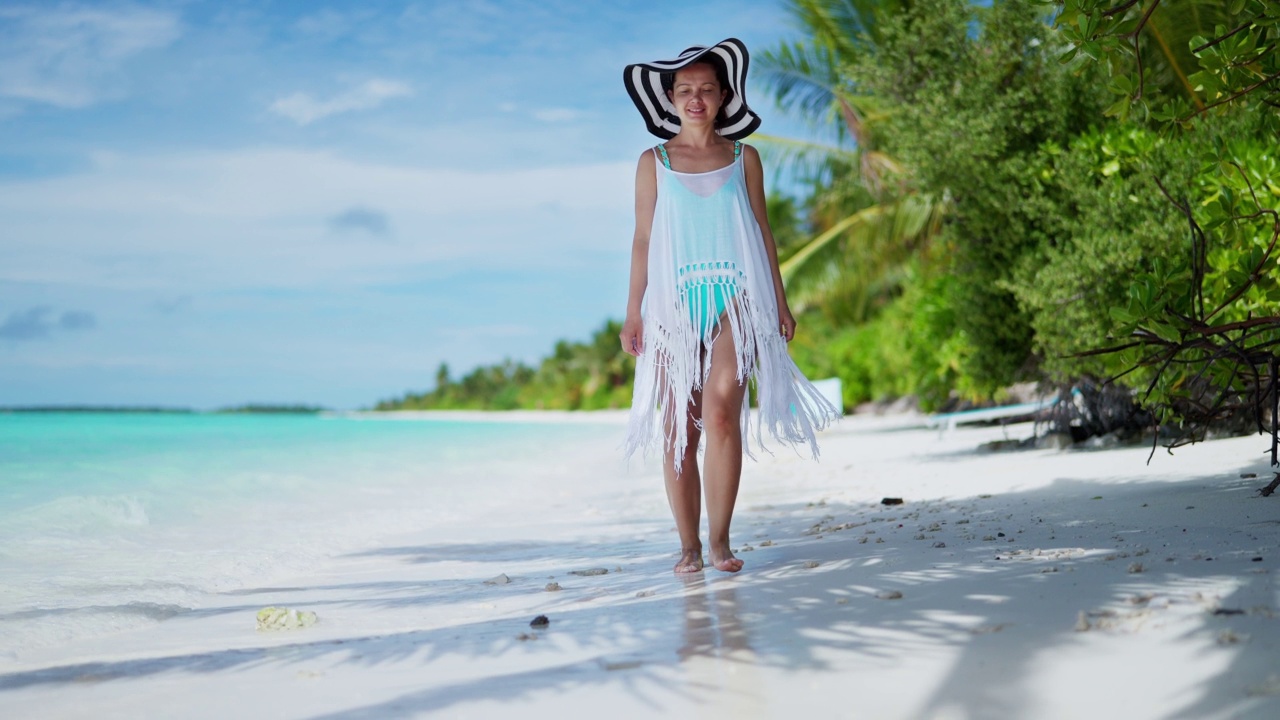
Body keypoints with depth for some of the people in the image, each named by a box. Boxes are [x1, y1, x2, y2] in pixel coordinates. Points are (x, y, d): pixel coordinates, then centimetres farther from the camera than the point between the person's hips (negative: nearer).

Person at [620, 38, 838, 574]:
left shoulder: (744, 158, 11)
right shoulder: (654, 162, 9)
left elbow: (762, 231, 13)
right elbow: (643, 239, 9)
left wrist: (780, 302, 9)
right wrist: (633, 313, 4)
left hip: (735, 298, 0)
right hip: (674, 302, 1)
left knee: (721, 412, -18)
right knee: (678, 427, -2)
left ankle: (720, 539, -10)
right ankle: (689, 545, 7)